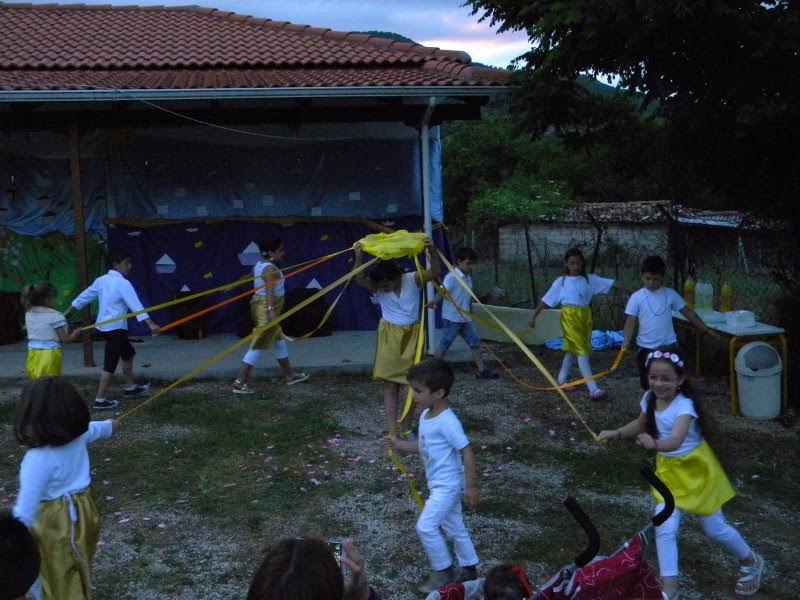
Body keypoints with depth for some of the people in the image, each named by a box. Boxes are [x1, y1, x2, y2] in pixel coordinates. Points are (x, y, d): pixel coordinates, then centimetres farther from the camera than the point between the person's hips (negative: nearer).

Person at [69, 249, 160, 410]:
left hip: (104, 326, 9)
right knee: (110, 364, -4)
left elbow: (85, 296, 16)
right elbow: (135, 304, -25)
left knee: (128, 353, 24)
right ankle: (100, 400, -2)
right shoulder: (122, 283, -15)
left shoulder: (102, 280, 8)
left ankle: (130, 387, 33)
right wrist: (151, 324, -32)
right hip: (116, 327, -9)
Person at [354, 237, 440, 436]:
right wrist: (359, 257, -45)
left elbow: (434, 273, -27)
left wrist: (431, 252, -44)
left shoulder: (412, 280, -13)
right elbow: (360, 280, -29)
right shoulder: (378, 287, -11)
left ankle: (406, 429, 22)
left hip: (412, 335, 0)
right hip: (389, 336, 0)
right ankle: (392, 433, 2)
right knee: (390, 386, 0)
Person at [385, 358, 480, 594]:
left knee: (425, 526, -10)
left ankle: (443, 571, 7)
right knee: (454, 527, 20)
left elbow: (467, 453, -24)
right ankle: (469, 568, 35)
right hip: (439, 484, 9)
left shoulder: (447, 422, -26)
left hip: (448, 485, -9)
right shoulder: (426, 415, 2)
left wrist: (471, 486, -20)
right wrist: (400, 445, 0)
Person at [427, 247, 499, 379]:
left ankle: (482, 370, 9)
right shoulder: (451, 277, -15)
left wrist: (470, 312, 22)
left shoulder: (468, 277, 9)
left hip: (466, 318, 8)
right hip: (452, 318, -8)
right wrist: (433, 302, -40)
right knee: (445, 344, 3)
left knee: (475, 342, 5)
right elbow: (442, 292, -24)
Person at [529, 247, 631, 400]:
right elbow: (546, 300, 6)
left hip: (585, 316, 4)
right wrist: (534, 316, 6)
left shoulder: (590, 279, 5)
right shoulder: (561, 282, 1)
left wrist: (631, 291, -8)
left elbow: (611, 283, -1)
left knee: (572, 349, 15)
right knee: (582, 351, -9)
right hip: (570, 316, -4)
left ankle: (562, 379, 35)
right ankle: (593, 389, -13)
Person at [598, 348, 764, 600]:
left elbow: (675, 441, -48)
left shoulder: (685, 405, -30)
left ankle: (751, 562, 40)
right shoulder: (650, 399, -9)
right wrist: (616, 433, -1)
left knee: (715, 528, 11)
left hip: (695, 469, -5)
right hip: (668, 469, 5)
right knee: (664, 530, -5)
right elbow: (640, 425, 13)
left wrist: (654, 444, -68)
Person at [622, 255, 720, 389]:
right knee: (648, 386, 9)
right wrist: (626, 342, -21)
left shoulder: (670, 294, 1)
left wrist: (706, 329, 8)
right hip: (646, 348, -1)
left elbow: (688, 313, 8)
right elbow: (630, 321, -7)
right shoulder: (636, 297, -4)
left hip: (669, 346, 1)